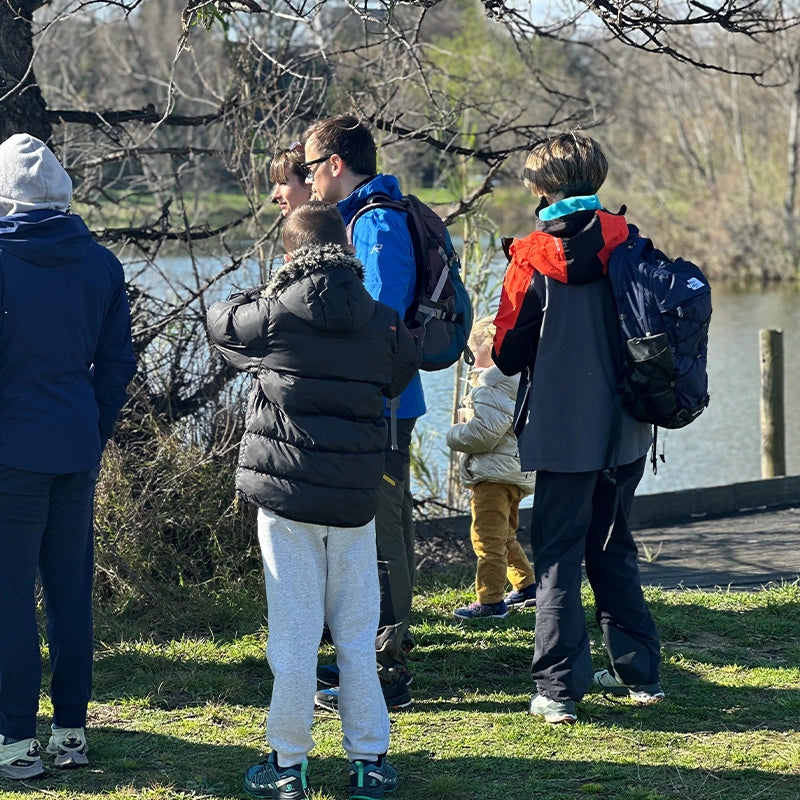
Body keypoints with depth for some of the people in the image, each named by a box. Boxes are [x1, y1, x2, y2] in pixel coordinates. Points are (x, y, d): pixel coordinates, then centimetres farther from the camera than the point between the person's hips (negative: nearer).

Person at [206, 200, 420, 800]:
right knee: (358, 638, 11)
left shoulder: (274, 314, -9)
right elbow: (401, 376, 15)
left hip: (287, 497, -2)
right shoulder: (382, 322, -1)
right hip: (356, 502, 3)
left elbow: (221, 320, 10)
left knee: (294, 638, 3)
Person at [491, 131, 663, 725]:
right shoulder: (628, 245, -2)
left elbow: (509, 354, -6)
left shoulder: (534, 261, -11)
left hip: (563, 432, -4)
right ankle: (639, 672, 21)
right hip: (626, 430, 4)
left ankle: (559, 688, 0)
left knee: (557, 557, 3)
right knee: (614, 549, 18)